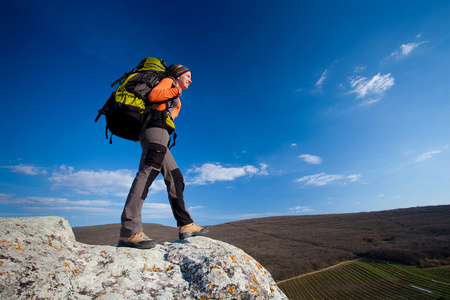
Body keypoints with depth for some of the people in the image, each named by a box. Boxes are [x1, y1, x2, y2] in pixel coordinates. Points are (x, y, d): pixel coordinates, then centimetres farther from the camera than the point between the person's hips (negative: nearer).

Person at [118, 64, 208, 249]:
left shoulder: (176, 100, 37)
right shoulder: (169, 81, 15)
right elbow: (153, 95, -5)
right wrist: (177, 91, 2)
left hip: (159, 135, 9)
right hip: (156, 128, -9)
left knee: (175, 178, -1)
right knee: (147, 173, -22)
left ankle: (186, 225, -2)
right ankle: (129, 231, -27)